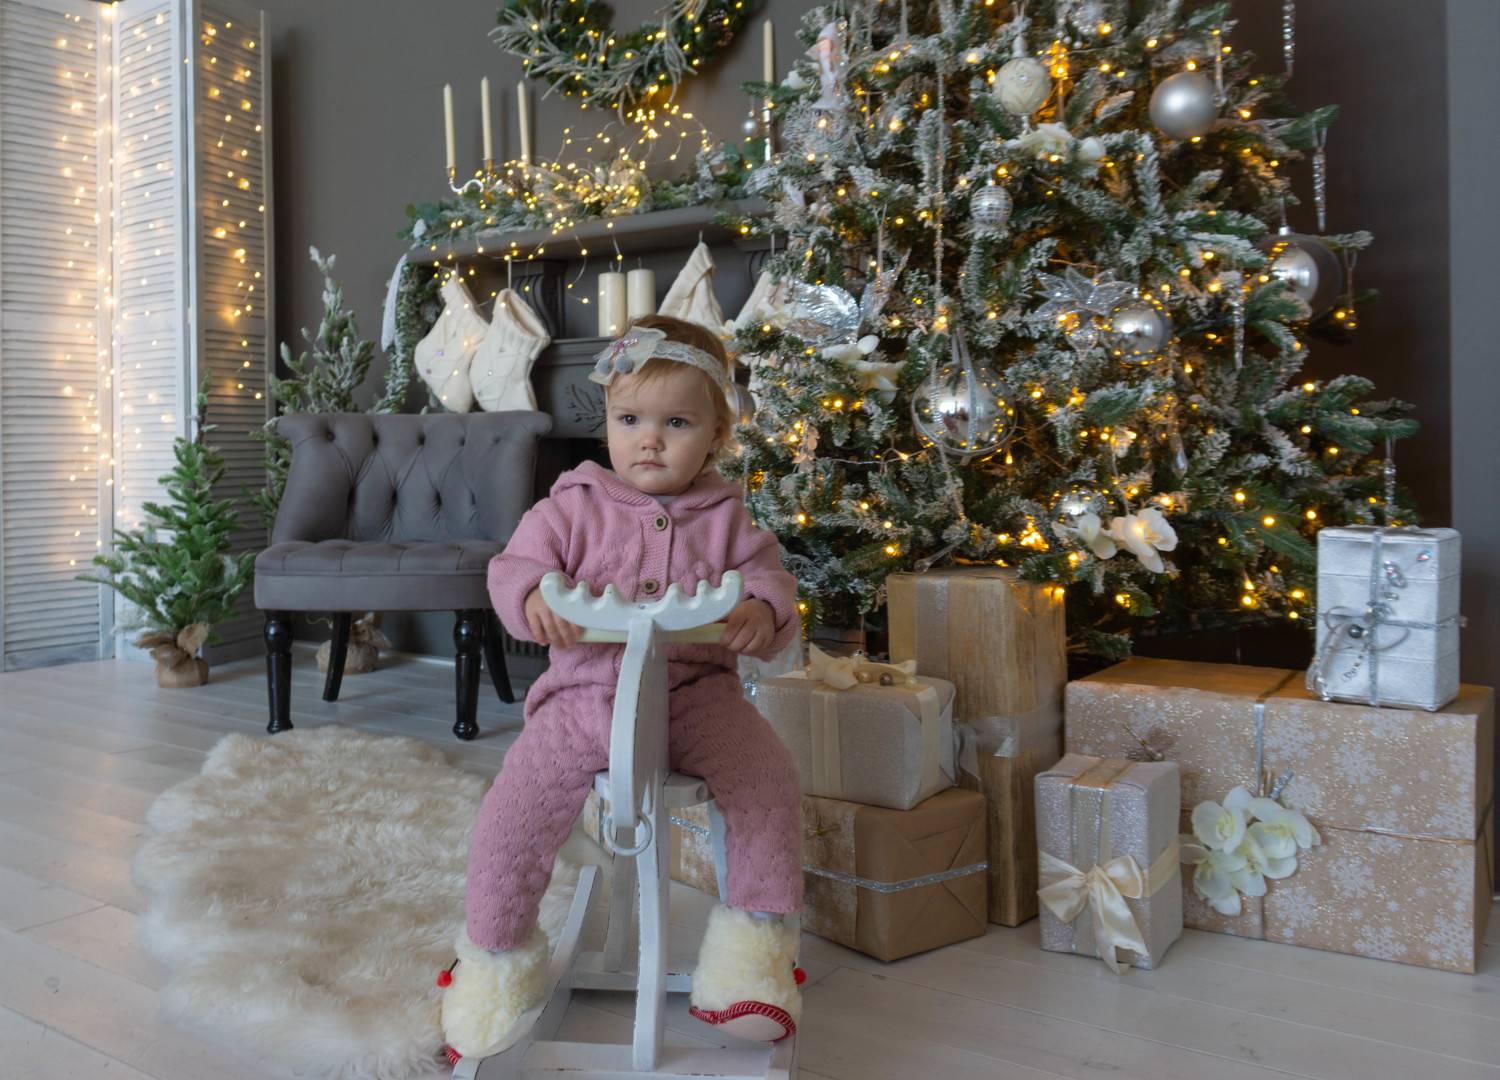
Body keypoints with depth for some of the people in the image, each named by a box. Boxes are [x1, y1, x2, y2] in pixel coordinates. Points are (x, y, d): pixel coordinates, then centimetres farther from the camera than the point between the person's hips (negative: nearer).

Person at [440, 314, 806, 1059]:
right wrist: (535, 598, -25)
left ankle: (756, 945, -6)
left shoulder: (724, 518, 10)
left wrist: (763, 615, -19)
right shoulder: (574, 507, 7)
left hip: (697, 692, 1)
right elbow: (514, 565, 1)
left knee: (770, 780, -24)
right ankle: (497, 958, 7)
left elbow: (769, 579, 7)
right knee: (514, 809, -20)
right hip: (587, 692, 0)